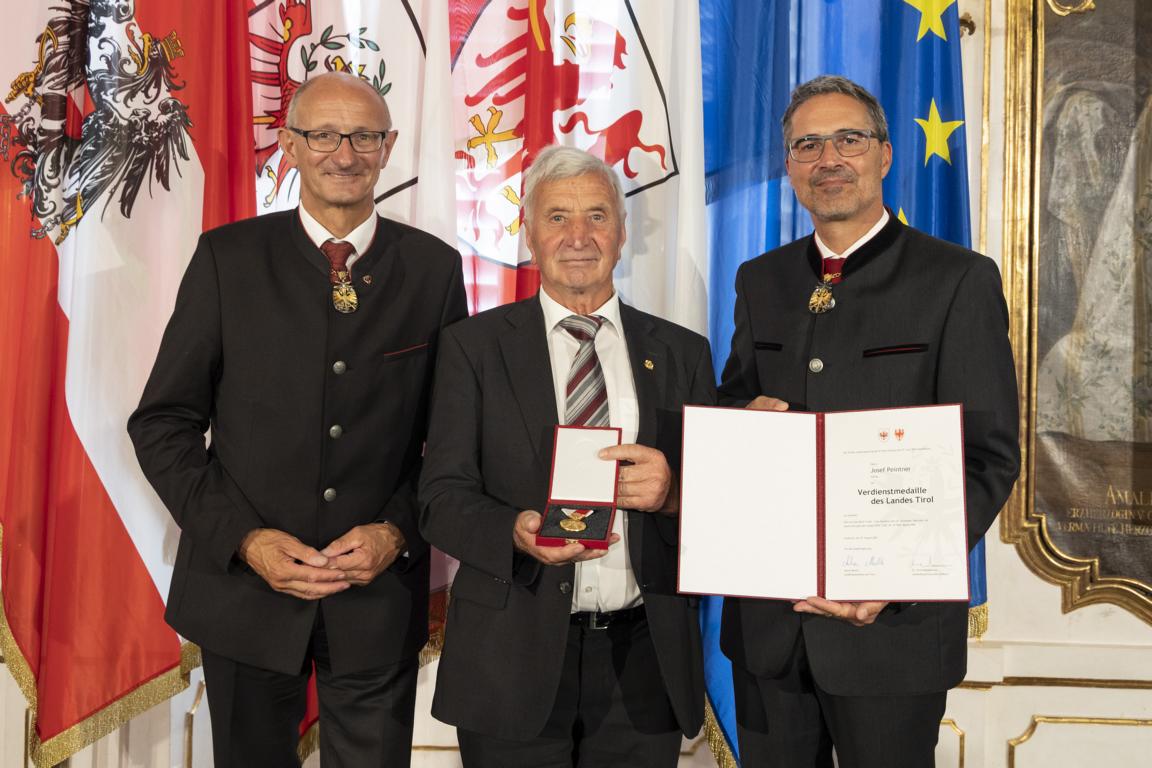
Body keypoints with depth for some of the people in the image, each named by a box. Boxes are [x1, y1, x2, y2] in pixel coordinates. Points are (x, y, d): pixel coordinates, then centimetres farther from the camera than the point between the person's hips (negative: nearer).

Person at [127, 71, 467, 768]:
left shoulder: (434, 268, 2)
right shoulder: (228, 258, -1)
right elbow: (163, 422, -1)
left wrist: (400, 532, -9)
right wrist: (244, 539, -12)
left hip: (380, 593, 0)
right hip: (244, 583, 0)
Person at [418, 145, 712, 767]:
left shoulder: (681, 353, 8)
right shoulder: (473, 346, 2)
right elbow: (442, 498, -3)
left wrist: (672, 492, -16)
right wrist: (516, 531, -23)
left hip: (645, 664, 2)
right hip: (514, 661, -2)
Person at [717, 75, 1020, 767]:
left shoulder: (960, 280, -5)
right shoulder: (761, 281, 11)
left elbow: (990, 456, -9)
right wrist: (744, 419, -8)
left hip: (892, 624, -4)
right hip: (766, 621, 4)